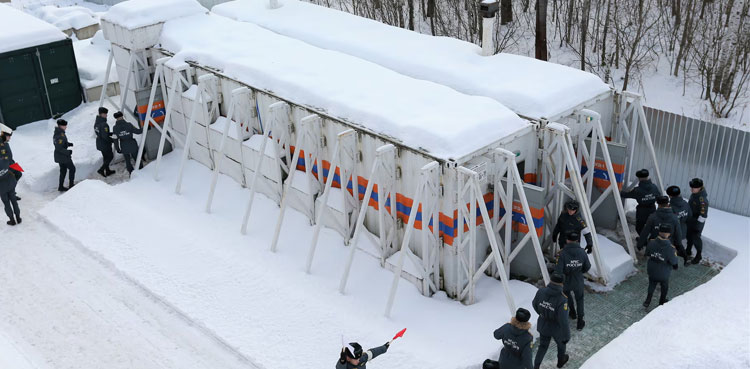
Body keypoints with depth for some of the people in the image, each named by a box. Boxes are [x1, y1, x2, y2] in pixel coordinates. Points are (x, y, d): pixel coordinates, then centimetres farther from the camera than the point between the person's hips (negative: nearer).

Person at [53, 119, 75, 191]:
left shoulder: (57, 133, 3)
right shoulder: (60, 135, -27)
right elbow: (59, 148, -29)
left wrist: (68, 144, 7)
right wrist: (68, 152, -21)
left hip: (59, 156, 9)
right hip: (63, 156, -9)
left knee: (63, 170, 19)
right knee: (72, 168, 8)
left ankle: (60, 187, 25)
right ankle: (71, 185, 15)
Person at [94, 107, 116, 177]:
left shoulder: (96, 122, 1)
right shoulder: (104, 124, -28)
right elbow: (105, 136, -28)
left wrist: (112, 133, 9)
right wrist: (113, 140, -15)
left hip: (99, 143, 9)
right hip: (105, 144, -9)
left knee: (105, 156, 22)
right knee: (110, 156, 10)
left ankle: (107, 171, 35)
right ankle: (101, 170, 5)